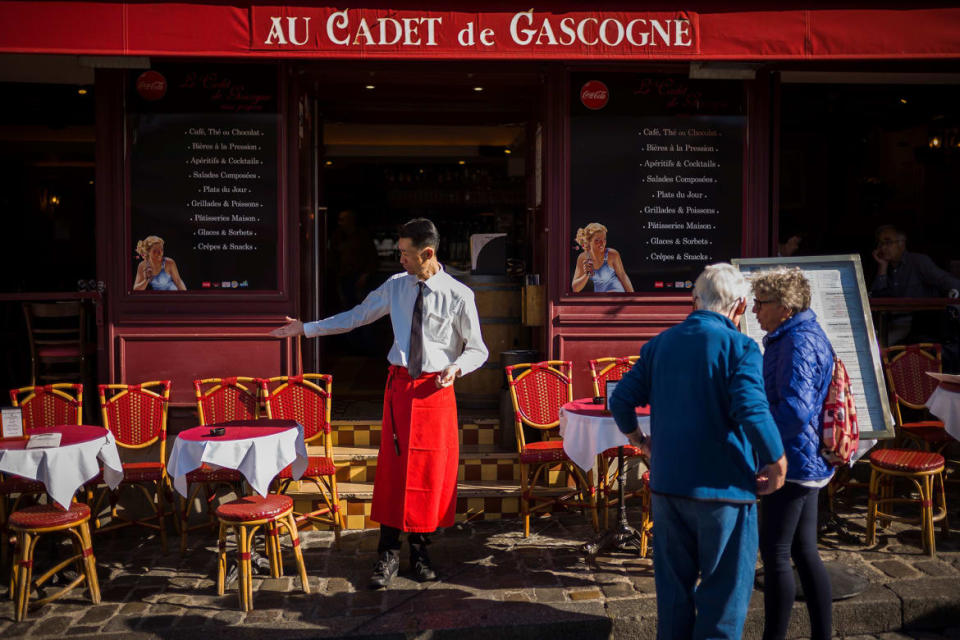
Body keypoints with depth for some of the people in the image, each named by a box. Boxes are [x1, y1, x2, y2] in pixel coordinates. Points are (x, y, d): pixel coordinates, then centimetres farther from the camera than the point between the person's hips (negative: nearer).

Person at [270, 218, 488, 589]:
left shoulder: (459, 296, -8)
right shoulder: (396, 286, 3)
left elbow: (477, 350, -1)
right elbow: (357, 316, 14)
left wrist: (456, 368, -22)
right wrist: (306, 328, 14)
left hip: (435, 389, -2)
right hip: (399, 385, 3)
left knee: (431, 472, 4)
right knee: (392, 468, 3)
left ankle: (420, 550, 22)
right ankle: (388, 555, 14)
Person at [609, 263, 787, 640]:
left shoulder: (659, 344, 6)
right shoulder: (739, 347, -12)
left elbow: (621, 400, 7)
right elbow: (752, 411, -25)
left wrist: (636, 436, 23)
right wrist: (776, 464, -13)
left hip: (666, 483, 6)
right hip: (722, 486, -5)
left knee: (673, 586, 18)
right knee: (724, 593, 7)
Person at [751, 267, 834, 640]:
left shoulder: (798, 344, -20)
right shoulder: (798, 335, 13)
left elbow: (795, 410, -30)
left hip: (792, 462, -10)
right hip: (806, 461, 10)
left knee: (774, 553, -1)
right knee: (804, 552, 15)